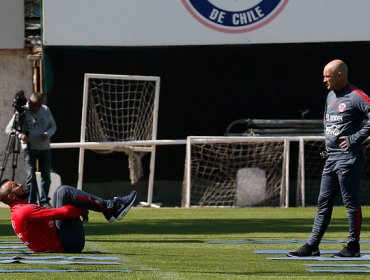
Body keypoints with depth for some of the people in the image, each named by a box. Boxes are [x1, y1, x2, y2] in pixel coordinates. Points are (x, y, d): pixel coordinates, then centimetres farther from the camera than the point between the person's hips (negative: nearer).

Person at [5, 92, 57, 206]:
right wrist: (20, 135, -28)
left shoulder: (46, 110, 0)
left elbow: (53, 126, 9)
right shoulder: (22, 112, -10)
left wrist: (47, 134, -13)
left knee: (46, 175, 7)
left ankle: (44, 201, 18)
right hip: (29, 148, -4)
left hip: (45, 147, 4)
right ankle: (32, 203, -4)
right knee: (31, 176, -6)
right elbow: (9, 128, -9)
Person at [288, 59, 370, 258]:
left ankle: (353, 246, 4)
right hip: (331, 157, 9)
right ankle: (312, 246, 9)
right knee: (323, 202, 8)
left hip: (349, 158, -9)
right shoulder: (330, 96, 15)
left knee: (351, 202, -3)